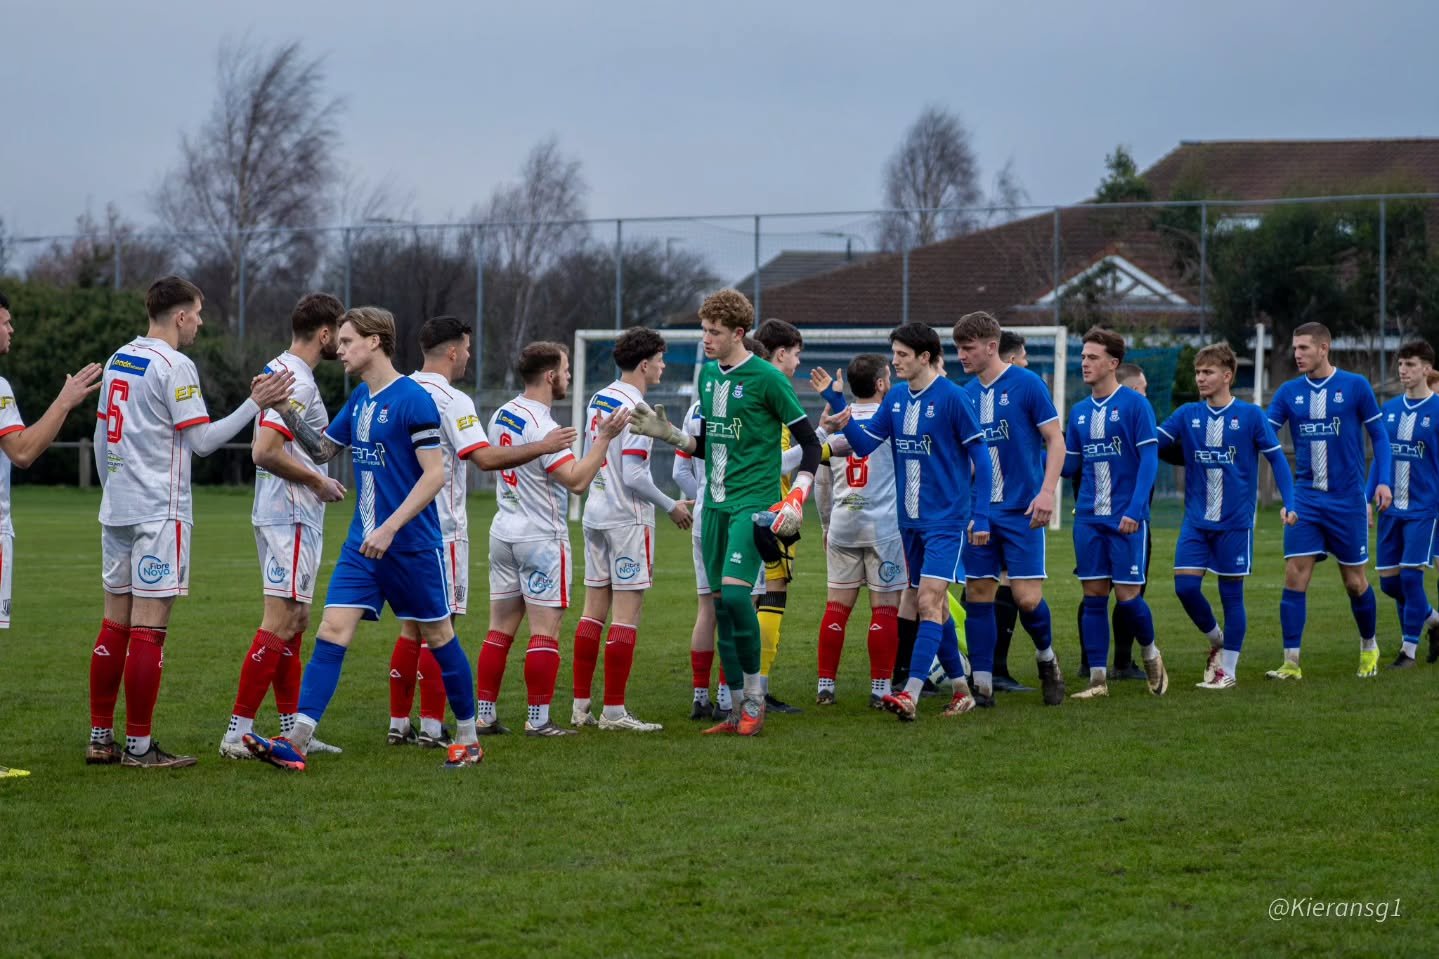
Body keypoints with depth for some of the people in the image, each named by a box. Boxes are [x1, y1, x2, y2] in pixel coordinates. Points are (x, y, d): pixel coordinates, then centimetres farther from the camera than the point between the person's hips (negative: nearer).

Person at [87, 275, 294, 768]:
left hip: (116, 509, 8)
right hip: (159, 513, -8)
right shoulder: (174, 366, -12)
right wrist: (256, 403, -11)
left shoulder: (118, 359, 13)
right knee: (149, 628, -5)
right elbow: (203, 441, -14)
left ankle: (101, 738, 14)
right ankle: (139, 746, -4)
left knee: (115, 624, 11)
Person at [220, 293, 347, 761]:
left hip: (286, 515, 11)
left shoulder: (278, 370, 14)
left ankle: (292, 729, 18)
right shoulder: (299, 383, -17)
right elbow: (266, 452, -25)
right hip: (292, 516, -11)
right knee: (280, 623, -10)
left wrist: (319, 480, 19)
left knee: (295, 620, 13)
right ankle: (238, 732, -11)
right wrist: (318, 482, -13)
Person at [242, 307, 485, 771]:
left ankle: (467, 737, 22)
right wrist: (288, 412, 5)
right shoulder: (358, 399, 10)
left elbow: (434, 474, -17)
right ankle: (296, 742, -12)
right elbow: (322, 449, 21)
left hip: (413, 545, -7)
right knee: (332, 629, -5)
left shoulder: (413, 399, -14)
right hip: (362, 542, 7)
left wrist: (390, 528, -22)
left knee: (437, 635, 6)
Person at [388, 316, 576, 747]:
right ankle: (432, 728, -4)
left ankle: (399, 724, 13)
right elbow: (486, 457, -22)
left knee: (412, 626, 13)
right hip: (441, 529, -8)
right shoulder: (451, 400, -14)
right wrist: (543, 446, -14)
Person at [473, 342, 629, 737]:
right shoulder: (541, 426, -18)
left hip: (504, 533, 8)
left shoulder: (501, 415, 7)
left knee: (501, 628, 9)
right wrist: (604, 438, -19)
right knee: (545, 631, -2)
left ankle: (485, 715, 9)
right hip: (541, 538, -8)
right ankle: (538, 719, -2)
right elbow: (577, 480, -22)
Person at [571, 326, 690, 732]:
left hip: (596, 514, 8)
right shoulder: (635, 409, -16)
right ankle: (614, 710, -4)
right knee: (626, 614, -4)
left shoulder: (598, 400, 10)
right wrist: (671, 506, -8)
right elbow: (634, 476, -20)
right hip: (628, 519, -8)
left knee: (594, 610, 11)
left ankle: (581, 706, 12)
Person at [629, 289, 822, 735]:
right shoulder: (708, 375, 12)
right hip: (716, 504, 7)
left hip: (753, 504, -7)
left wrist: (795, 501, -14)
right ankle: (739, 710, 12)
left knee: (734, 592, -21)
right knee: (721, 604, 5)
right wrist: (667, 433, 6)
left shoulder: (766, 378, -9)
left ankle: (754, 695, -6)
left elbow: (810, 443, -6)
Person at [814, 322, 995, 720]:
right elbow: (863, 443, 8)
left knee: (929, 602, -15)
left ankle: (910, 695, -24)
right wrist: (835, 402, -3)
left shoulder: (952, 397, -11)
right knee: (932, 607, 11)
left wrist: (980, 516, -12)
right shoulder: (895, 398, 8)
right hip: (910, 521, 7)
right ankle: (962, 690, 21)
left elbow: (980, 458, -8)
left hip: (946, 520, -7)